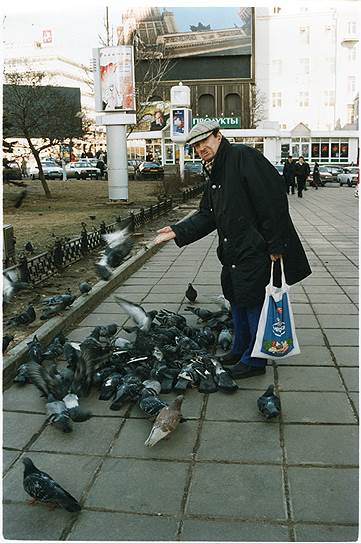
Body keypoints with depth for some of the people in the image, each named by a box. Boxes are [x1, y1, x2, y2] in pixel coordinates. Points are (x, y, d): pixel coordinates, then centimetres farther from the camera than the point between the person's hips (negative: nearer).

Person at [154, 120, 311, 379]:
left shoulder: (243, 157, -14)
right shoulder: (214, 174, 15)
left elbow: (272, 199, -20)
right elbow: (207, 216, 16)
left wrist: (275, 244, -21)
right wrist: (177, 231, 3)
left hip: (256, 250, -9)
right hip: (233, 251, 10)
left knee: (253, 302, 1)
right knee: (236, 300, 19)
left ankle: (254, 360, 16)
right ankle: (241, 350, 37)